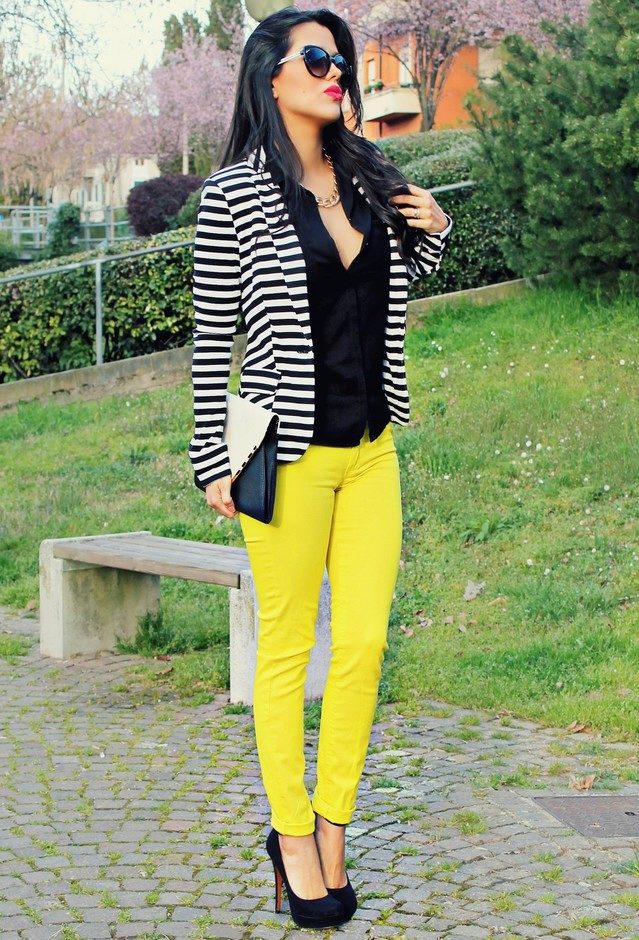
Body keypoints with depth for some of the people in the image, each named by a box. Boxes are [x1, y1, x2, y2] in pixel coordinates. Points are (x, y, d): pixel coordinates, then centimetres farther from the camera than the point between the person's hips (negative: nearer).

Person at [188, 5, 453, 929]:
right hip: (291, 454, -5)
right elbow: (212, 335, -5)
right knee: (287, 648, 4)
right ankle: (292, 837, 18)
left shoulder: (367, 175, 10)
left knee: (365, 641, 4)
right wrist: (214, 462, -7)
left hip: (371, 452, 5)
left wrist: (432, 234, 7)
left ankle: (332, 829, 18)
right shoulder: (235, 193, -7)